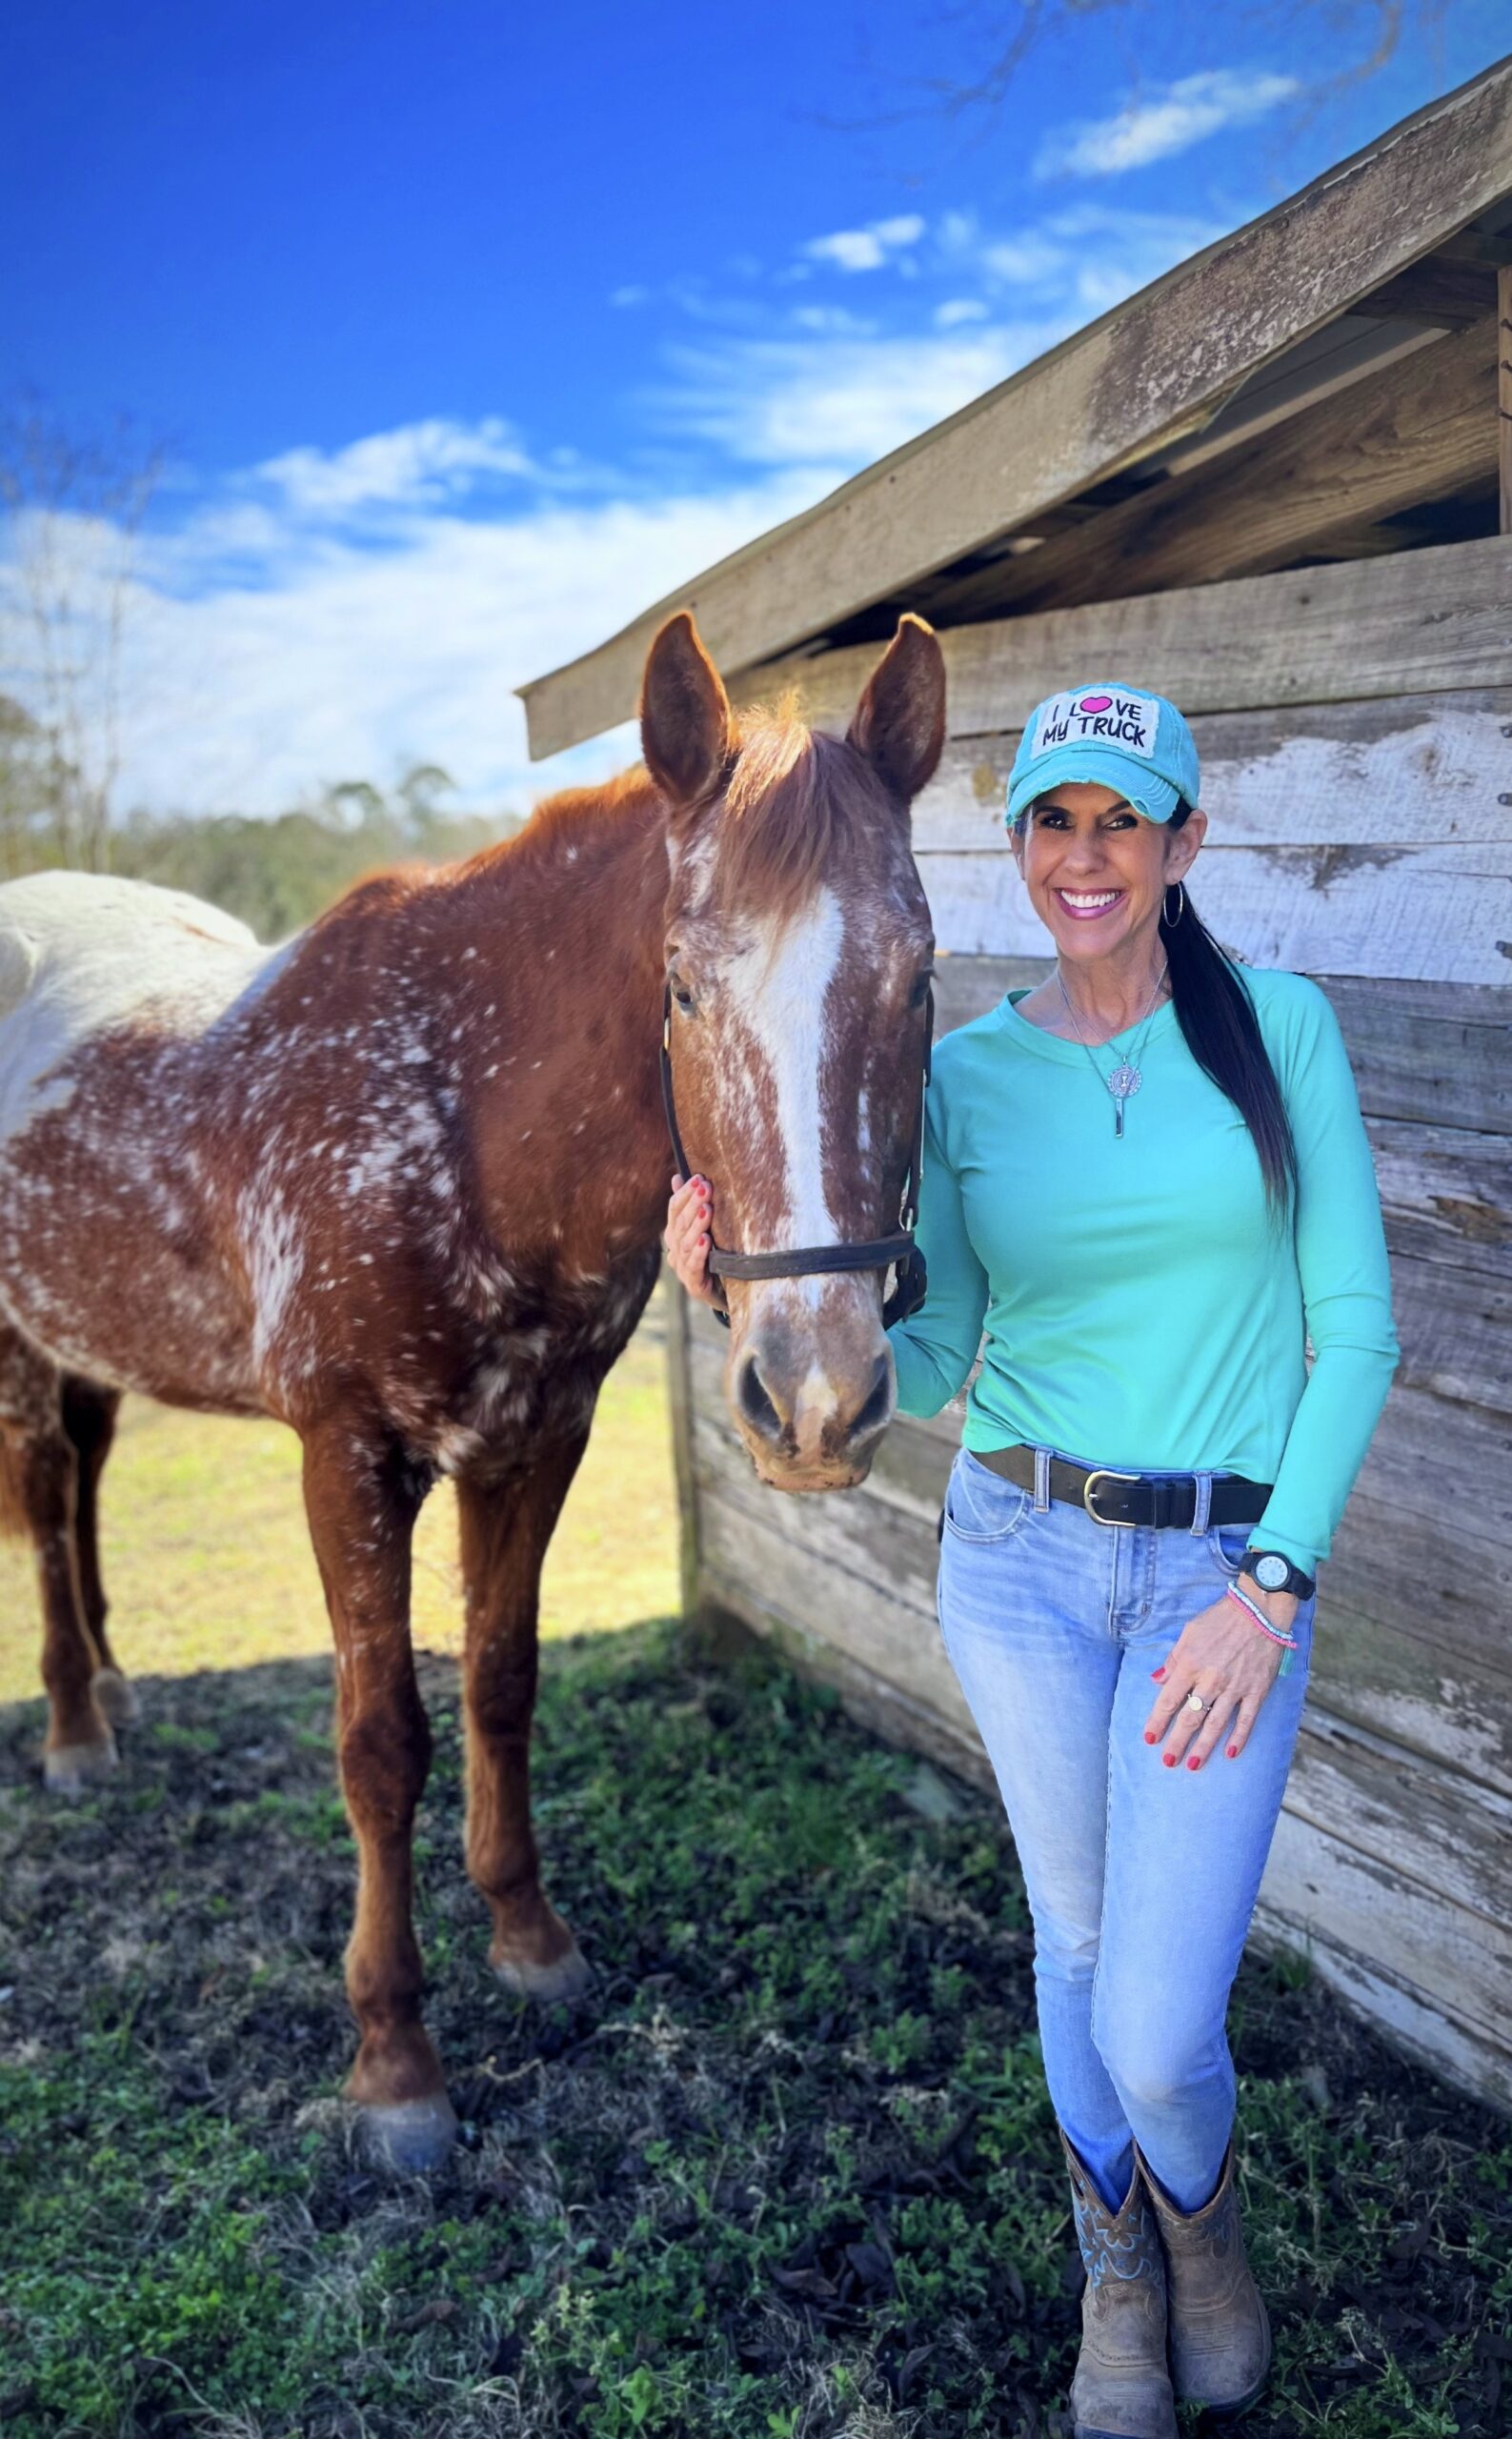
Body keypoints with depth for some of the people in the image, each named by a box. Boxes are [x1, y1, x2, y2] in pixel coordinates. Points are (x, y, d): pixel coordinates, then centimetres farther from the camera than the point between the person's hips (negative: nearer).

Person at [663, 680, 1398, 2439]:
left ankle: (1200, 2215, 38)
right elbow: (935, 1362, 1)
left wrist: (1274, 1584, -11)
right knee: (1076, 1942, 17)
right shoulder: (967, 1073, 0)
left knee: (1158, 2032, -2)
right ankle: (1116, 2271, 47)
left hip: (1228, 1570, -1)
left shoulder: (1283, 1026, -4)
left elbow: (1355, 1325, -4)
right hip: (1019, 1559, 2)